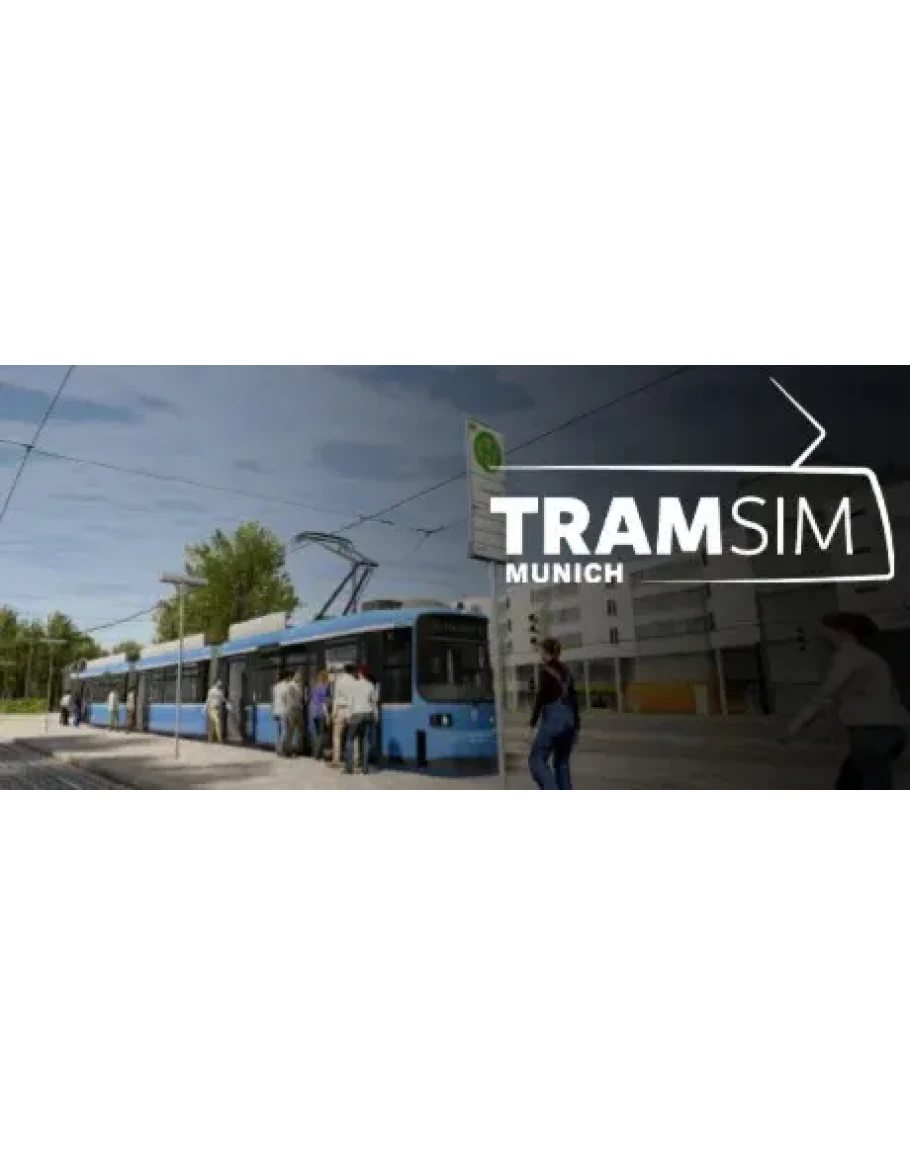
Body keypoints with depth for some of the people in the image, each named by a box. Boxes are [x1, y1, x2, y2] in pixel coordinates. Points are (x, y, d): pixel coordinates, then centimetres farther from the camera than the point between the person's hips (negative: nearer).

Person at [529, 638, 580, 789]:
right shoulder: (565, 671, 14)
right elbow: (573, 698, 15)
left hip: (553, 717, -8)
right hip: (569, 717, 8)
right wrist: (576, 726, 21)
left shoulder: (546, 669, -7)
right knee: (562, 762, 15)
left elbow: (541, 697, -12)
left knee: (537, 760, -1)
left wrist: (532, 723, -8)